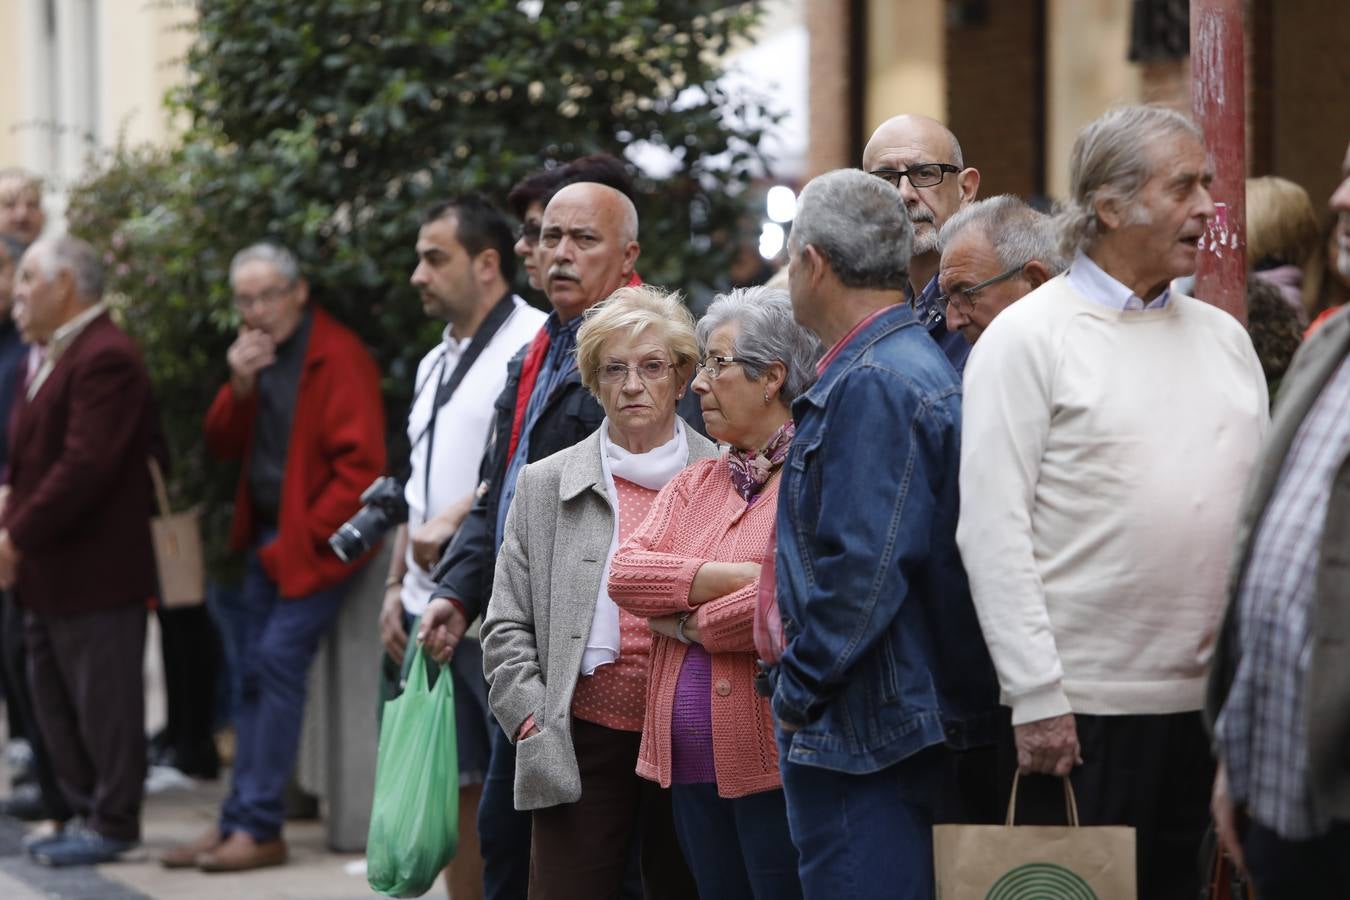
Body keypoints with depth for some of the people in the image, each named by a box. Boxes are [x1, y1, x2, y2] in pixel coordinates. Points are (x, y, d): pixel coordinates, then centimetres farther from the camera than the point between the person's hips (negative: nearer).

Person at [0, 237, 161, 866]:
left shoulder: (104, 359, -18)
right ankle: (86, 812, 24)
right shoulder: (51, 357, 16)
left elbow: (84, 465, -24)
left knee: (103, 701, -1)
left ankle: (112, 825, 8)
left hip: (93, 571, -10)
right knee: (55, 702, 15)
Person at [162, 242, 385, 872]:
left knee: (277, 662, -14)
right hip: (268, 538, 8)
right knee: (256, 673, 7)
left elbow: (360, 465, -18)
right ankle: (238, 821, 9)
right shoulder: (254, 356, 12)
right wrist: (239, 387, -8)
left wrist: (306, 537, -16)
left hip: (313, 544, -8)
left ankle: (259, 828, -12)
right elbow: (223, 445, 11)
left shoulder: (338, 357, -14)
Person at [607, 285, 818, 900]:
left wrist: (686, 623, -6)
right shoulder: (693, 484, 18)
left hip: (773, 764, -7)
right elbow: (625, 573, 3)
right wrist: (735, 577, -13)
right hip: (692, 770, 7)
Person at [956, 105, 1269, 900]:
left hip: (1214, 699, 5)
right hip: (1084, 706, -5)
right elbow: (992, 530, -10)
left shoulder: (1223, 337, 14)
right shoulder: (1028, 337, -5)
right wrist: (1036, 698, -15)